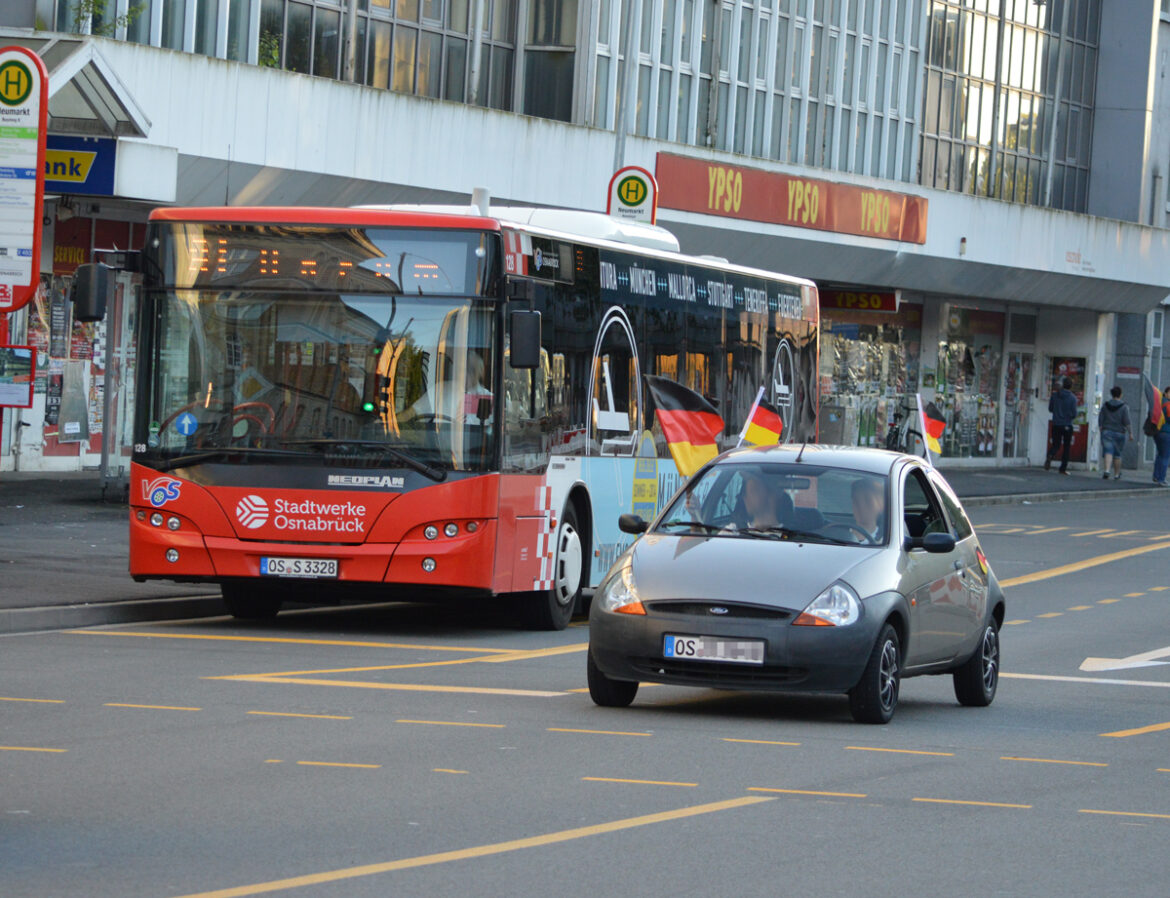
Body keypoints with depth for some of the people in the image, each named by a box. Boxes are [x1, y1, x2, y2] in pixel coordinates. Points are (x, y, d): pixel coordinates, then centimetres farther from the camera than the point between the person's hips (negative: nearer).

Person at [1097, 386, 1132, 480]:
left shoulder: (1105, 406, 2)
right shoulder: (1124, 407, -6)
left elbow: (1100, 420, 4)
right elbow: (1126, 422, -9)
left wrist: (1101, 430, 16)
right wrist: (1130, 433, -2)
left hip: (1106, 432, 1)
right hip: (1119, 433, -1)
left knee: (1108, 452, -6)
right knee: (1117, 454, 12)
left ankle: (1106, 470, -29)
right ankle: (1117, 474, 22)